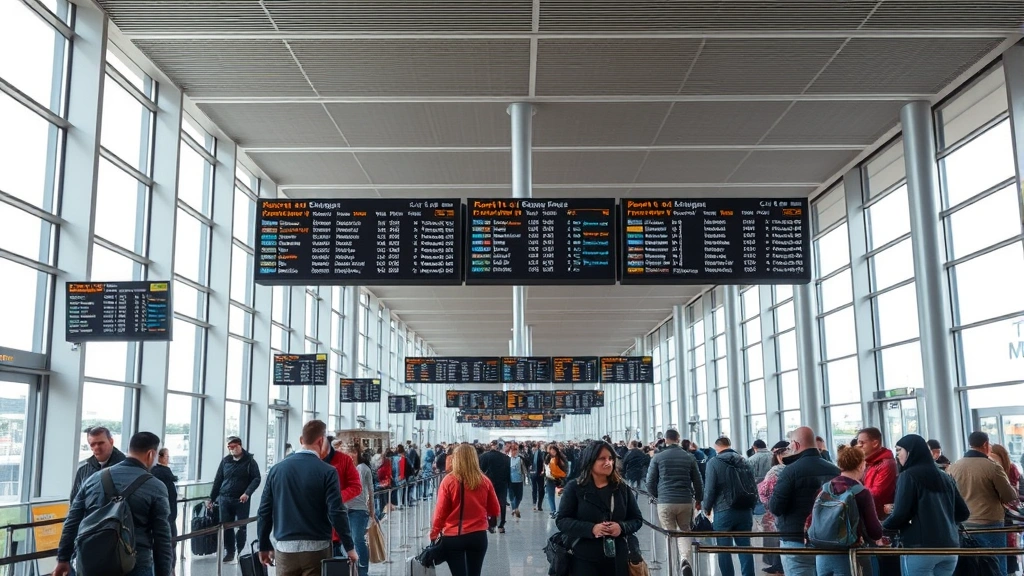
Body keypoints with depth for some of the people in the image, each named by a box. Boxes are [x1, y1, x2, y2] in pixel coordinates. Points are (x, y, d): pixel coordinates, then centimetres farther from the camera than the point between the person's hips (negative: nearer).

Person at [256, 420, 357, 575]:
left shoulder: (277, 469, 4)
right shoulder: (327, 472, -9)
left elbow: (265, 511, 6)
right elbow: (337, 513, -12)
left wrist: (264, 546, 17)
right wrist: (350, 547, -4)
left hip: (284, 549, 3)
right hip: (316, 549, -3)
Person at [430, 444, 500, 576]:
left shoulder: (449, 481, -11)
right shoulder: (484, 481, -4)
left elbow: (440, 512, -7)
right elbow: (495, 511, 6)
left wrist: (434, 534, 6)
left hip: (453, 537, -2)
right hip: (478, 536, 2)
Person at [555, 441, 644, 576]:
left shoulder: (622, 488, 7)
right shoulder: (574, 487, -1)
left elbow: (637, 519, 10)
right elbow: (561, 520, -5)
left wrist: (622, 527, -13)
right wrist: (591, 528, -19)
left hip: (617, 558, 3)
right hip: (584, 560, -3)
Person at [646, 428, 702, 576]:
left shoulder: (658, 457, -1)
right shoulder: (689, 458, 4)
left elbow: (650, 482, 0)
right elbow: (698, 482, 10)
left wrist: (656, 496, 20)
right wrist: (699, 500, 25)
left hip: (665, 502, -2)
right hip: (686, 502, 2)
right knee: (684, 531, 16)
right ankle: (685, 558, -8)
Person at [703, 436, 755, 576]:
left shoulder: (714, 462, -5)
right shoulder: (744, 461, 10)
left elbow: (710, 488, -10)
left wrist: (707, 508, 2)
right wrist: (751, 508, 17)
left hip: (724, 511, -4)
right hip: (745, 511, 5)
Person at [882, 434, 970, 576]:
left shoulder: (908, 475, -7)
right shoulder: (945, 477, 13)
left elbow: (900, 515, -13)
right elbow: (963, 513, 17)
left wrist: (882, 525, 6)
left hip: (920, 548, -7)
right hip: (950, 547, 7)